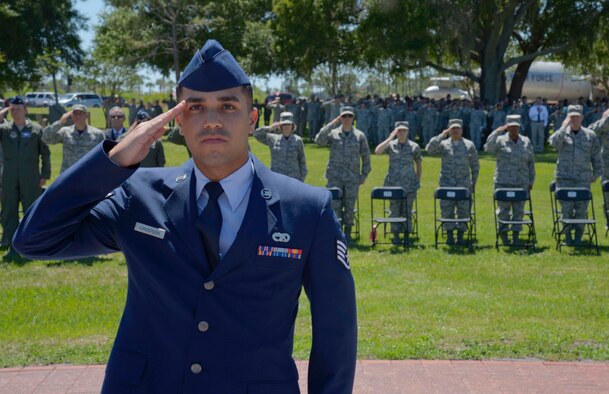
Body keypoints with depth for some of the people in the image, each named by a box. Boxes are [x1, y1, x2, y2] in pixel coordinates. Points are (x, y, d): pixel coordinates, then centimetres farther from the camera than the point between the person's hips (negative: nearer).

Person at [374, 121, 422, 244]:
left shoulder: (414, 147, 5)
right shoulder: (391, 145, 3)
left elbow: (419, 165, 12)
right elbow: (377, 151, -14)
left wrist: (418, 181, 6)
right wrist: (389, 138, -14)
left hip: (409, 184, 0)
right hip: (393, 184, 0)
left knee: (407, 211, 2)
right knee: (395, 210, 2)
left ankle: (407, 236, 9)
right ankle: (396, 235, 8)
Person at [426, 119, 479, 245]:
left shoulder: (469, 145, 8)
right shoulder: (443, 144, 6)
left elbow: (475, 166, 13)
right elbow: (429, 149, -12)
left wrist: (474, 182, 9)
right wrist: (441, 136, -11)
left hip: (464, 184, 0)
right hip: (447, 183, 0)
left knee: (464, 210, -1)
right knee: (446, 209, -2)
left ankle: (461, 235, 8)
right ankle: (449, 234, 8)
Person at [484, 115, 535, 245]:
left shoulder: (526, 142, 9)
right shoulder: (500, 141, 0)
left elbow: (531, 163, 13)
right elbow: (488, 148, -20)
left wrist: (531, 181, 9)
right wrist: (497, 132, -22)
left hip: (521, 183, 3)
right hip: (503, 182, -3)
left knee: (519, 210, 4)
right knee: (504, 209, 0)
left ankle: (516, 236, 10)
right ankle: (504, 234, 8)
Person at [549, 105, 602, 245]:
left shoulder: (590, 135, 9)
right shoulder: (562, 134, 6)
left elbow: (596, 157, 13)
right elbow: (554, 142, -17)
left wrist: (596, 174, 10)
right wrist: (564, 128, -18)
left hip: (583, 180, 1)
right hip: (564, 178, -1)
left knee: (581, 208, 0)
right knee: (566, 208, -3)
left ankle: (578, 237, 9)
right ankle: (568, 236, 8)